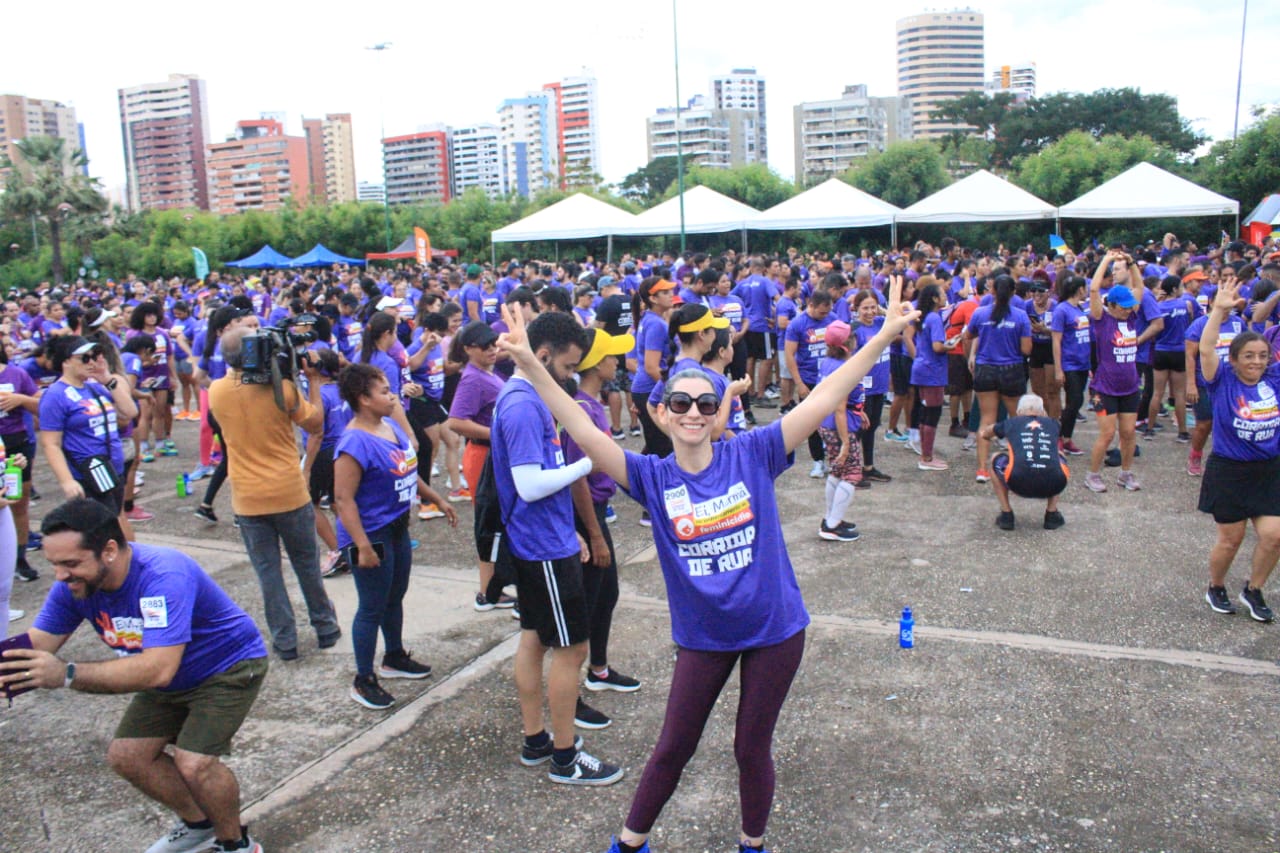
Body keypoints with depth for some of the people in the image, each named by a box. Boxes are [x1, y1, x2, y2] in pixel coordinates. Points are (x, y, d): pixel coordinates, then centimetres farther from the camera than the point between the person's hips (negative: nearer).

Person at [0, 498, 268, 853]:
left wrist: (67, 674, -52)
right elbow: (37, 642, -15)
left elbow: (158, 670, -46)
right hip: (171, 674, 8)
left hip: (229, 666, -8)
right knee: (125, 756, 5)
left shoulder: (163, 576, -38)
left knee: (193, 762, -21)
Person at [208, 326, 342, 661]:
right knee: (307, 564, 15)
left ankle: (285, 641, 15)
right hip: (289, 494, -1)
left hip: (247, 500, 1)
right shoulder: (281, 388, -15)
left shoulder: (217, 391, -7)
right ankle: (325, 628, 28)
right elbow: (315, 424, -3)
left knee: (267, 571, 10)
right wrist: (313, 381, 3)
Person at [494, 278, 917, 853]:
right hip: (704, 636, 1)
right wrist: (532, 367, -32)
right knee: (673, 748, 15)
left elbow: (820, 402, -15)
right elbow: (584, 433, -20)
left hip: (775, 629, 0)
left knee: (752, 748, 16)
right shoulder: (653, 477, -9)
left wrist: (882, 338, -20)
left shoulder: (751, 455, -11)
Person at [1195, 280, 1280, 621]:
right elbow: (1206, 350, -24)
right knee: (1230, 539, 6)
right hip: (1228, 471, -3)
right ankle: (1215, 588, 31)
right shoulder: (1223, 381, -10)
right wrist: (1219, 310, -32)